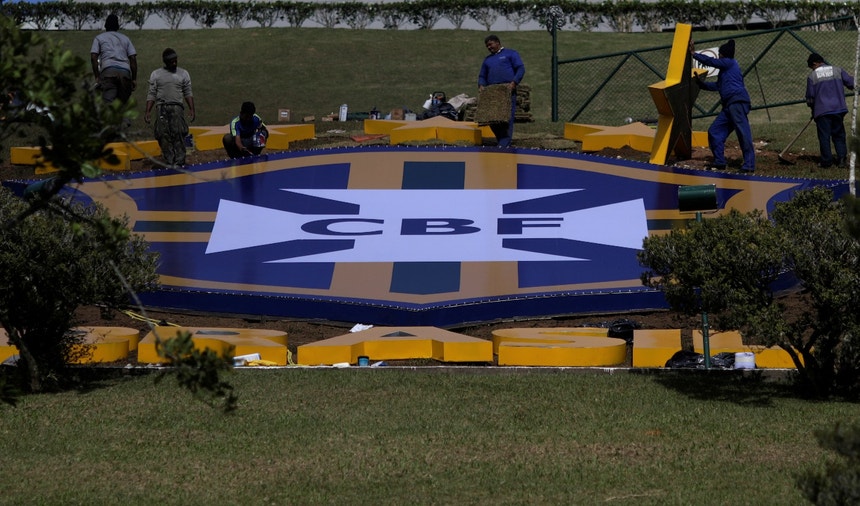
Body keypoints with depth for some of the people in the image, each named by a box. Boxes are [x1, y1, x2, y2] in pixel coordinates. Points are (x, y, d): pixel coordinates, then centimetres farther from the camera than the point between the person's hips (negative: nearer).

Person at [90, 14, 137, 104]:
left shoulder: (99, 38, 20)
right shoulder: (125, 39, 27)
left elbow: (93, 57, 6)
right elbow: (133, 58, 17)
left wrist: (97, 76, 5)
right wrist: (134, 79, 16)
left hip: (108, 70, -3)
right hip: (125, 71, 3)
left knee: (108, 103, -18)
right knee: (123, 102, 7)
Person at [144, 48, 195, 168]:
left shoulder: (183, 73, 15)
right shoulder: (156, 74, 13)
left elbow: (188, 93, 15)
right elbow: (151, 94, 11)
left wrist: (191, 109, 5)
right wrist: (147, 112, 3)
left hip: (177, 108, -1)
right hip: (162, 108, 1)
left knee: (178, 134, -14)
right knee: (163, 136, -7)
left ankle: (179, 162, -18)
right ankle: (169, 162, -5)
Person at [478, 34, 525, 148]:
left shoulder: (510, 54, 10)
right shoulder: (487, 59, 26)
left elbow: (521, 69, 1)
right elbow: (482, 76, 27)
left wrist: (513, 83, -13)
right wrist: (481, 85, 4)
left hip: (508, 90, -6)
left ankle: (504, 144, -14)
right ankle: (501, 140, 10)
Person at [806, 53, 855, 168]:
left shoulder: (812, 75, -1)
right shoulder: (837, 70, 2)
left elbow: (810, 97, 2)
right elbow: (851, 83, 0)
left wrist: (812, 108, 19)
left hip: (822, 111, -2)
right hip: (838, 109, 2)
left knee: (824, 137, 5)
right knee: (839, 135, 12)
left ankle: (826, 161, 5)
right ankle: (841, 158, 3)